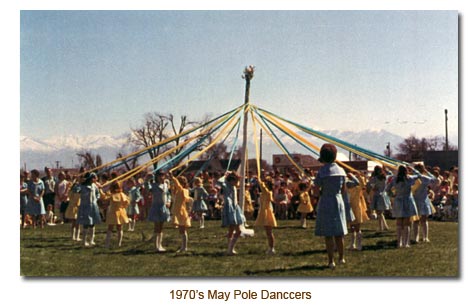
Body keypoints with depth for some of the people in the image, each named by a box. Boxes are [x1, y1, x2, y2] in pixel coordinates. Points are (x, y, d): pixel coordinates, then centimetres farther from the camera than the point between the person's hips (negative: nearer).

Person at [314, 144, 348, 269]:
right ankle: (341, 258, 25)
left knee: (328, 234, 0)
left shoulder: (322, 171, -13)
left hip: (326, 203, -5)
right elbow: (344, 190, 9)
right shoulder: (341, 170, 3)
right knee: (339, 233, 15)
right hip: (339, 202, 5)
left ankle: (331, 261, 2)